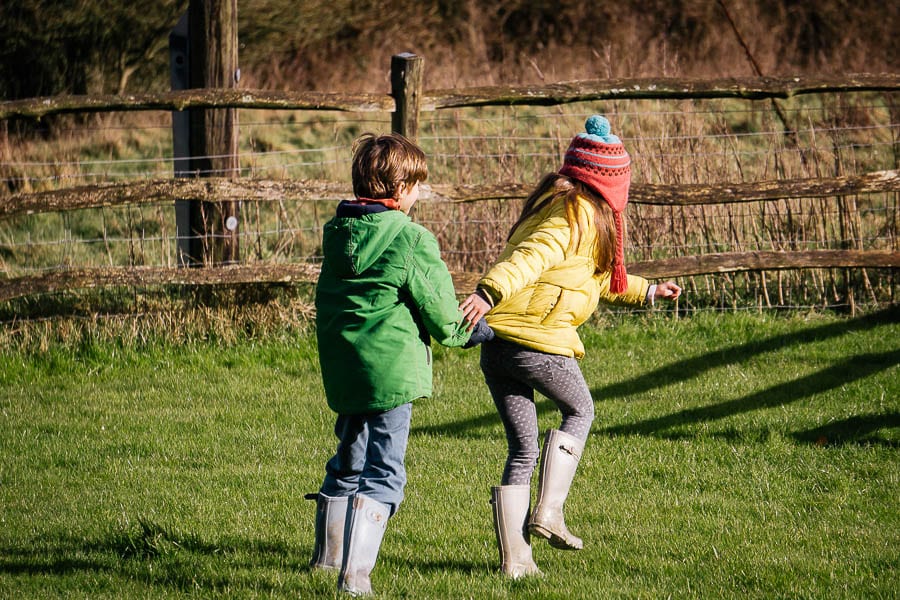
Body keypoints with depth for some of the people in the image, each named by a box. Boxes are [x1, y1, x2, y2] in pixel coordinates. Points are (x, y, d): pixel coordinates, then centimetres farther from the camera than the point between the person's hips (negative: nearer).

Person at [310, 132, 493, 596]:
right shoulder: (412, 240, -13)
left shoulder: (336, 233, 8)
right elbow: (439, 309, -9)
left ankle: (328, 552, 38)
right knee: (383, 471, -3)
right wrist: (466, 332, 12)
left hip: (341, 368, 7)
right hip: (391, 367, -7)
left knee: (348, 460, 24)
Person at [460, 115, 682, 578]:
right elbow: (532, 256, -24)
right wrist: (490, 292, -37)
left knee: (522, 450, 12)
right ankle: (547, 512, 9)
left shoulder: (553, 203, 24)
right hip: (539, 343, -8)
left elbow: (597, 280, 38)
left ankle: (514, 558, 10)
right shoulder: (579, 213, -6)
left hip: (496, 344, 8)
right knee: (578, 412, 19)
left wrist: (647, 292, 45)